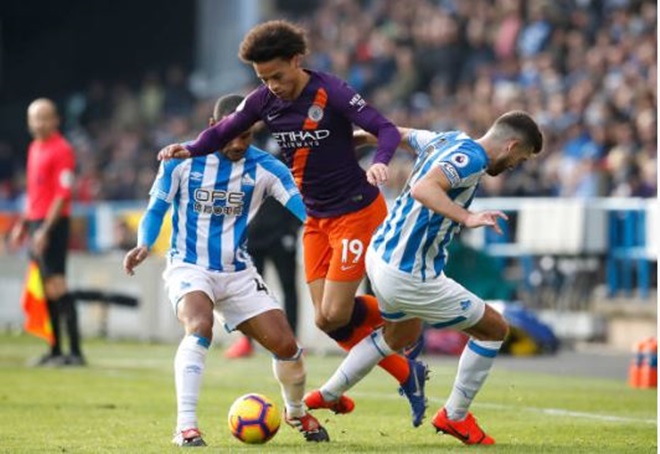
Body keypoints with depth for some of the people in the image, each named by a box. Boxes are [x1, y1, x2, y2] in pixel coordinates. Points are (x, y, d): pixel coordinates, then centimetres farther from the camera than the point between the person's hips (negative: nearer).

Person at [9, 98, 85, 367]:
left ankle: (75, 352, -12)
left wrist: (45, 230, -20)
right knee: (47, 289, 9)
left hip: (53, 223, -9)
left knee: (56, 286, -12)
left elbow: (63, 194, -16)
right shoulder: (35, 148, 17)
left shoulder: (61, 150, -11)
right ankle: (55, 351, 14)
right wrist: (22, 224, 22)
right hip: (36, 223, 9)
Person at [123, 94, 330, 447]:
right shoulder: (182, 161, -8)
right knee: (200, 327, -34)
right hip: (189, 267, -3)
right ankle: (185, 427, -34)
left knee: (285, 345, -3)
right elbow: (155, 210, 1)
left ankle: (296, 412, 30)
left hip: (238, 273, 3)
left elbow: (305, 207, -16)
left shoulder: (264, 167, -6)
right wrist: (144, 245, -20)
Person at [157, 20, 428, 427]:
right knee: (329, 320, 1)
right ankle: (408, 375, 14)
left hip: (357, 211, -7)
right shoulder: (264, 101, -2)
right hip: (316, 220, 7)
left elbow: (387, 130, -23)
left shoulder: (331, 92, -19)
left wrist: (380, 162, -44)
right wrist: (190, 150, -11)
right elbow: (223, 133, 9)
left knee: (333, 315, -15)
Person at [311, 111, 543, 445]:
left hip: (379, 254, 10)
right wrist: (468, 218, -45)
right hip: (408, 276, -10)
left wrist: (352, 139, 37)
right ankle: (455, 417, 16)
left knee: (400, 335, 36)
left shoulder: (446, 141, 8)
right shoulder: (471, 157, -19)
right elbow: (423, 189, -35)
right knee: (495, 329, 5)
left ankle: (327, 394, 42)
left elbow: (395, 134, 23)